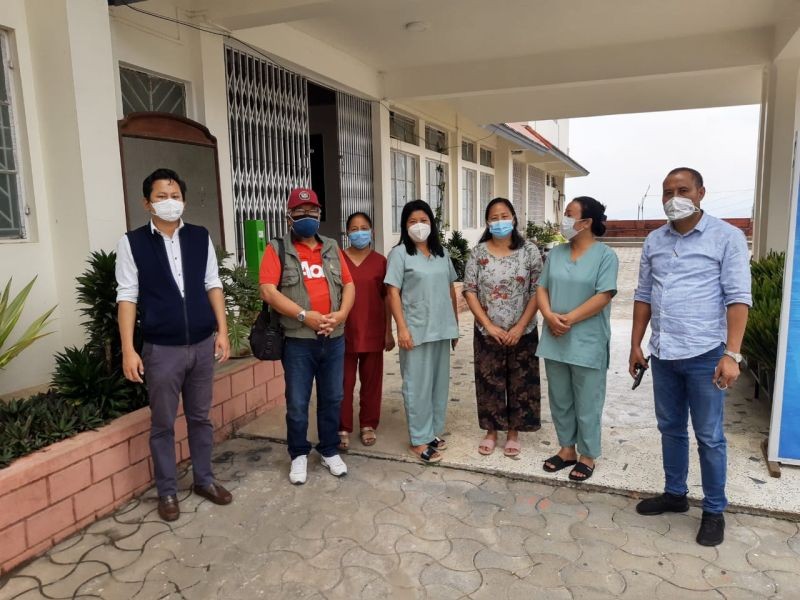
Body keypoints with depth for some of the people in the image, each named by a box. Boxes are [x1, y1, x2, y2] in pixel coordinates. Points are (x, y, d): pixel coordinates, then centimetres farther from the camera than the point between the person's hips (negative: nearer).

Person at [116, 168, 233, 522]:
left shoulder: (200, 237, 4)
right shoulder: (132, 242, -4)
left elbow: (213, 285, 7)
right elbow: (127, 296, -5)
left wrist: (222, 330, 1)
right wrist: (128, 350, -9)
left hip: (202, 344, 3)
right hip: (161, 349, -2)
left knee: (200, 417, 15)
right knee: (162, 424, 9)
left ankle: (204, 480, 31)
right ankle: (167, 491, 25)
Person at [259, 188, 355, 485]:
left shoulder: (332, 248, 12)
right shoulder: (277, 249, -1)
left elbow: (349, 285, 10)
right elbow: (268, 291, -11)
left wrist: (341, 313, -8)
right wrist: (304, 315, -17)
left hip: (334, 339, 4)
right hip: (298, 341, -4)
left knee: (332, 399, 13)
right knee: (297, 403, 5)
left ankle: (329, 451, 28)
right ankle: (299, 455, 23)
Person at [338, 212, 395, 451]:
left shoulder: (380, 261, 4)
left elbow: (387, 298, 5)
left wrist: (389, 331, 3)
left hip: (373, 332, 1)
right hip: (345, 332, -1)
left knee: (372, 380, 10)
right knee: (344, 382, 3)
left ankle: (368, 425, 25)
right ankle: (343, 429, 15)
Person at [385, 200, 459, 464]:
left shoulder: (442, 253, 11)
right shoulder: (400, 253, -5)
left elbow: (450, 289, 16)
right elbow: (393, 293, -10)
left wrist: (455, 323, 14)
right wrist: (402, 328, -17)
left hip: (442, 329, 6)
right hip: (416, 330, -5)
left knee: (440, 383, 13)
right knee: (418, 386, 1)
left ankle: (433, 432, 27)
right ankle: (419, 440, 12)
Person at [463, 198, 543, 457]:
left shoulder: (529, 251, -3)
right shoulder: (478, 252, -1)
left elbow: (537, 291, -5)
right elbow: (470, 290, -3)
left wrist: (520, 327, -12)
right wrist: (489, 325, -11)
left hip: (522, 332, 0)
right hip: (487, 332, 1)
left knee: (520, 383, 8)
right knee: (489, 382, 9)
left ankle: (513, 433, 25)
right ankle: (491, 431, 26)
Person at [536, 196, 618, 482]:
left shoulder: (605, 255, -8)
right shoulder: (556, 253, 8)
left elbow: (603, 297, -15)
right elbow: (542, 289, 7)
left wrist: (569, 319, -18)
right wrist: (550, 316, -11)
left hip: (587, 343, -5)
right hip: (555, 340, 5)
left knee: (587, 403, 6)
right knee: (560, 400, 15)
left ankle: (587, 455, 23)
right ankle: (567, 449, 30)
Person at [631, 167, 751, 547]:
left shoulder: (726, 237, -6)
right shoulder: (654, 241, 8)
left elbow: (738, 298, -10)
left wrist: (731, 354, -17)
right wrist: (636, 345, 9)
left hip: (704, 354, -5)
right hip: (662, 354, 5)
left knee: (709, 437, 6)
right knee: (671, 429, 17)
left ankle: (714, 510, 23)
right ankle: (674, 494, 33)